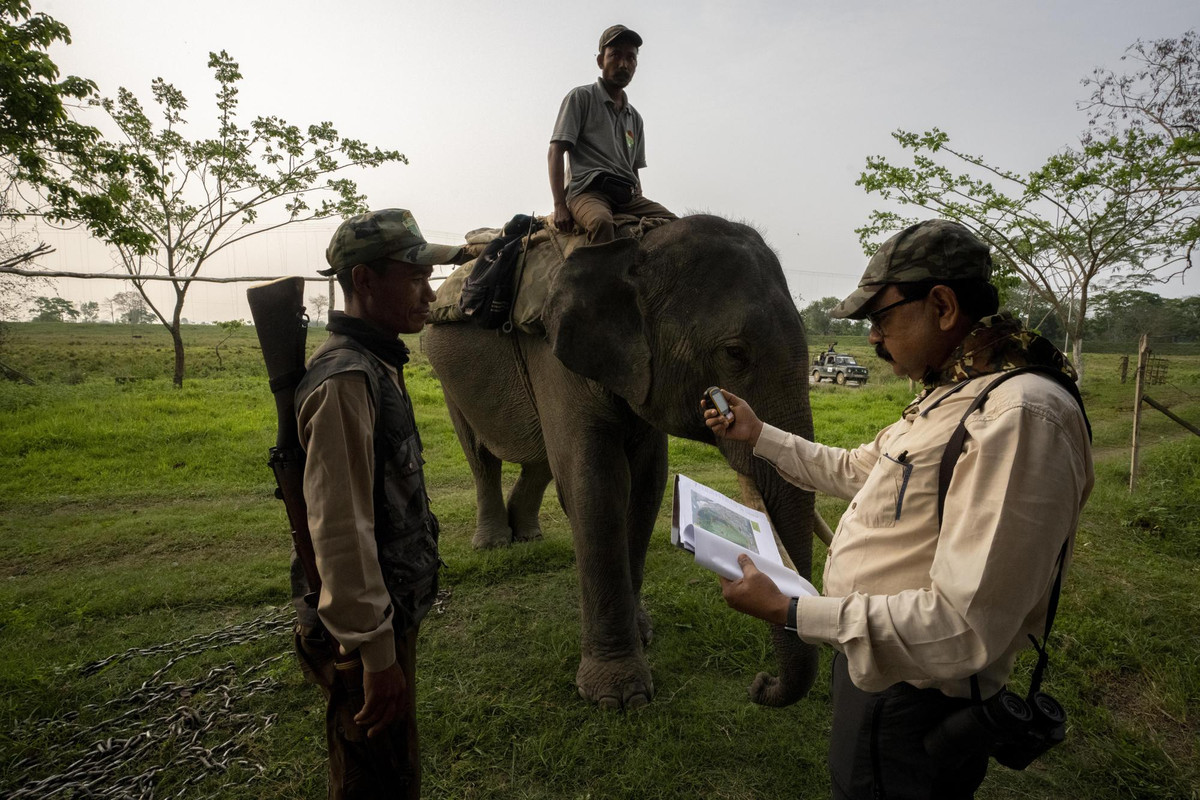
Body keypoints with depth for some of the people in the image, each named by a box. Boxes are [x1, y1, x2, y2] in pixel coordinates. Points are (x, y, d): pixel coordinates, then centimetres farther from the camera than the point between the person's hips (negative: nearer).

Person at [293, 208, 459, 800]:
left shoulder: (375, 366, 7)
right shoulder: (344, 379, -24)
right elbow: (339, 529, -27)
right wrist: (376, 653, -21)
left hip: (395, 612, 9)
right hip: (371, 631, -9)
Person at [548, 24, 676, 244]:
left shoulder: (635, 118, 27)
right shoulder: (581, 97, 9)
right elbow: (556, 152, 0)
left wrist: (642, 207, 12)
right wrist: (560, 205, -13)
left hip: (628, 197, 6)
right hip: (587, 190, -6)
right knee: (601, 221, -40)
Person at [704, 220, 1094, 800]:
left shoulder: (1020, 416, -28)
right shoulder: (949, 396, 6)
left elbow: (963, 627, -32)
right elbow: (854, 470, 18)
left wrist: (787, 611, -28)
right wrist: (757, 434, 16)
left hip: (910, 704, -9)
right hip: (870, 659, 9)